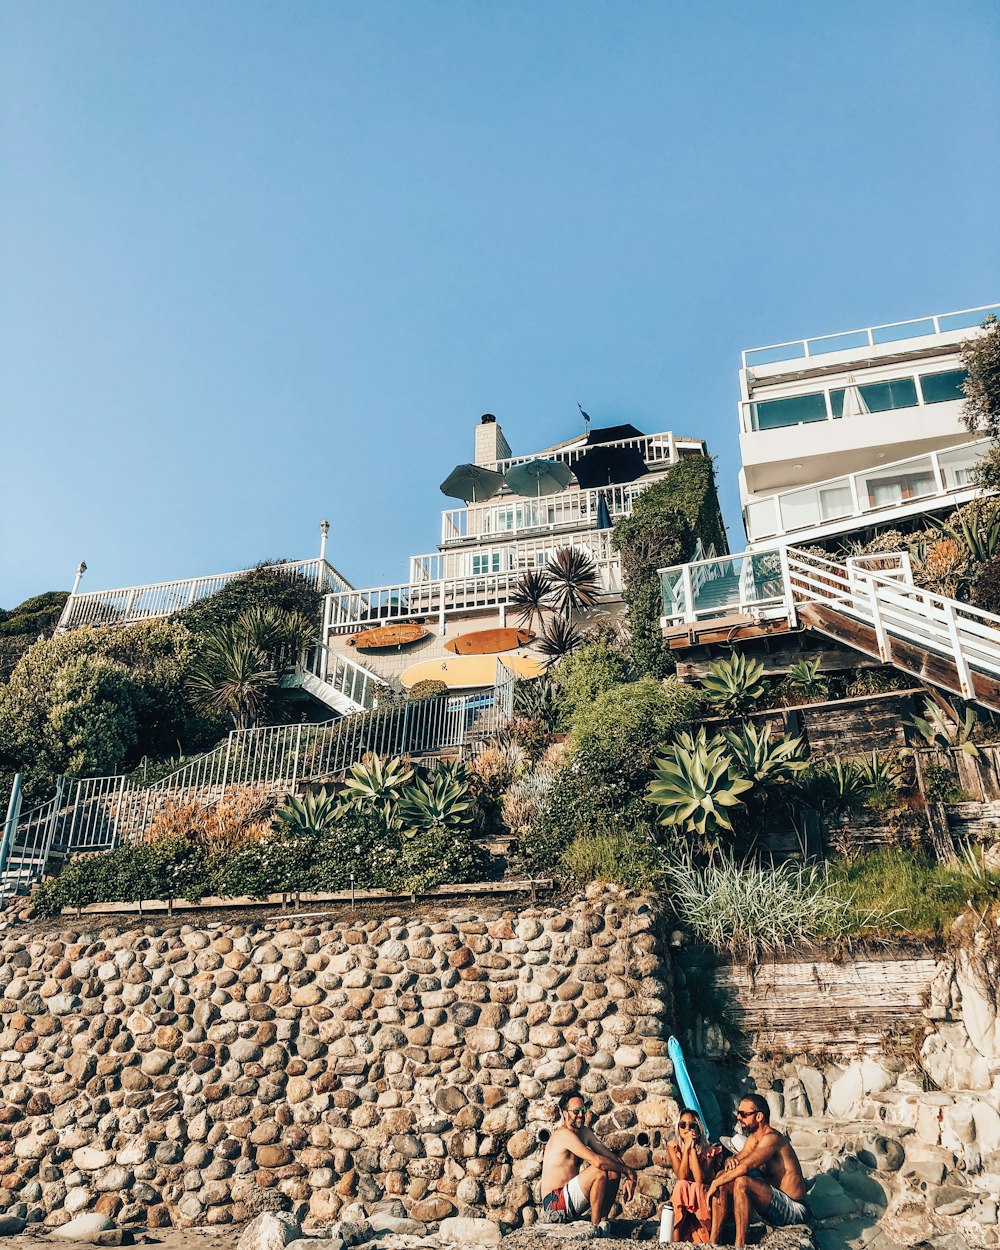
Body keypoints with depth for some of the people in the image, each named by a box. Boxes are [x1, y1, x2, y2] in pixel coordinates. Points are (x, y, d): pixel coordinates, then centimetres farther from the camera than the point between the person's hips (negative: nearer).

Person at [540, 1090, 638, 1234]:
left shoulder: (584, 1132, 11)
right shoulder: (564, 1134, -20)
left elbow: (611, 1156, 7)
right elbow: (597, 1161, -27)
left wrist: (628, 1177, -10)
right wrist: (628, 1171, -17)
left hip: (571, 1196, 9)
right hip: (555, 1202, -9)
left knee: (614, 1171, 1)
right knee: (599, 1171, -25)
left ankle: (602, 1221, 0)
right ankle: (595, 1226, -11)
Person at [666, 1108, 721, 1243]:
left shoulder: (709, 1150, -9)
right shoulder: (673, 1147, -4)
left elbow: (699, 1179, -22)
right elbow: (682, 1177, -18)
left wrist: (693, 1149, -22)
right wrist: (687, 1148, -22)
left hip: (702, 1198, -1)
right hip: (679, 1199, 1)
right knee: (682, 1185, -29)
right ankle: (676, 1239, -31)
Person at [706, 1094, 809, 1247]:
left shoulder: (771, 1138, -20)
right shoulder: (753, 1138, 9)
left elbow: (744, 1167, -32)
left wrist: (715, 1184, -22)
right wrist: (730, 1160, -13)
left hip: (794, 1210, -9)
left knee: (742, 1182, -31)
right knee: (723, 1177, -4)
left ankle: (740, 1244, -24)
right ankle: (713, 1242, -7)